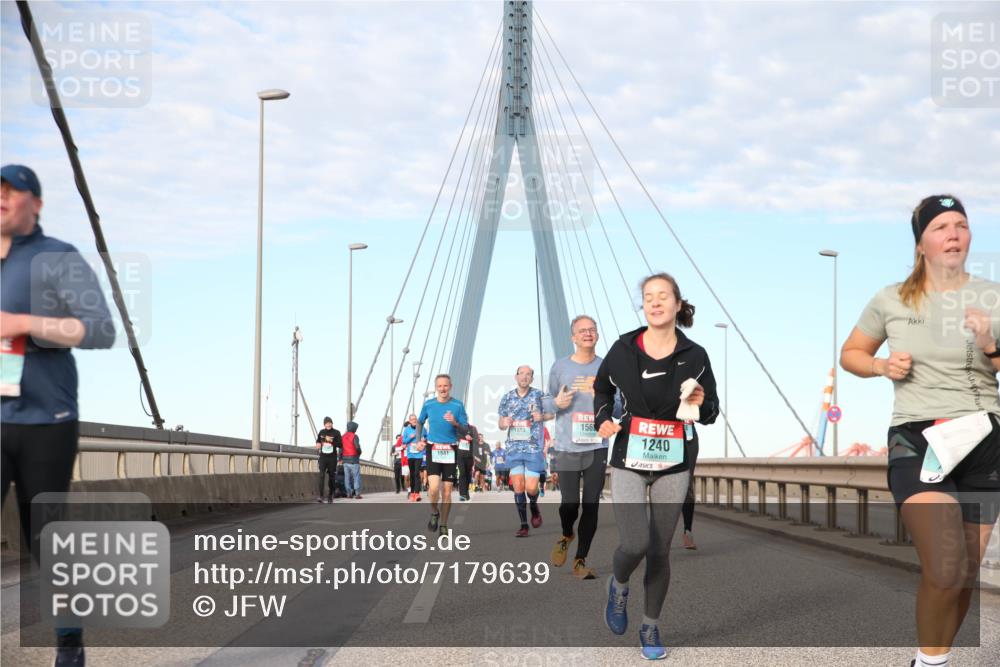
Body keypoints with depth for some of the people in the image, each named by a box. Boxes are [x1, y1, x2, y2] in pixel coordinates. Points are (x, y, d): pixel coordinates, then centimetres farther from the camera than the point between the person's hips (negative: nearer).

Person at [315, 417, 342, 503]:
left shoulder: (336, 433, -2)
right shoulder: (321, 432, 7)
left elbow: (340, 445, -7)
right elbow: (318, 441, 24)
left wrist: (331, 441, -19)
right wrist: (318, 444, 1)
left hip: (332, 458, -1)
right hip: (323, 457, 1)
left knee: (332, 476, 8)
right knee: (322, 476, -13)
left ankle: (331, 495, 22)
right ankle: (321, 496, -19)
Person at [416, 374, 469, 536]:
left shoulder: (458, 405, 0)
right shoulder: (428, 404, 4)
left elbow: (464, 433, 1)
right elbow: (420, 422, 22)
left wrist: (455, 423, -19)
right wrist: (420, 439, 8)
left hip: (450, 451, 0)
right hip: (433, 449, 0)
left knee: (447, 491, 1)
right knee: (434, 488, -17)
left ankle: (443, 526, 15)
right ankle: (434, 513, 13)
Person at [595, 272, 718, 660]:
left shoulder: (694, 356, -3)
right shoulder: (624, 349, -3)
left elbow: (711, 413, 6)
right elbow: (602, 387, 17)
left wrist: (700, 404, -16)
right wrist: (603, 419, -1)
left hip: (673, 467, 1)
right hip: (629, 463, -1)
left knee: (660, 551, 7)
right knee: (635, 544, -15)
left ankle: (651, 628, 24)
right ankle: (618, 586, 20)